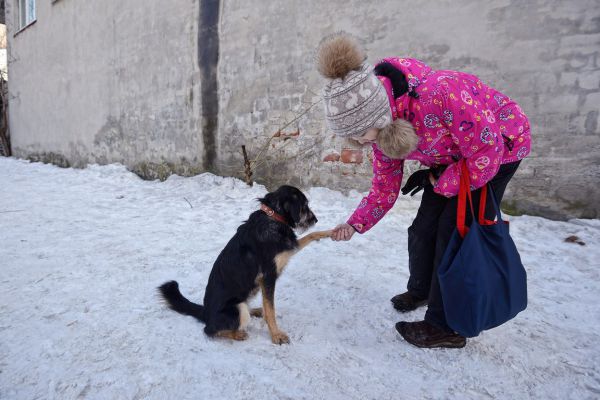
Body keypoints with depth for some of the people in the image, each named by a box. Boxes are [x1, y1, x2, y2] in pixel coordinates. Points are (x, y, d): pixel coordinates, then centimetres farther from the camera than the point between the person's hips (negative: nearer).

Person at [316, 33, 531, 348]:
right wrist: (356, 224, -17)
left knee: (455, 231, -10)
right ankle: (420, 290, 36)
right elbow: (385, 185, -7)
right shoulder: (379, 126, -17)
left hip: (499, 147, -6)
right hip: (450, 159, 7)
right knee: (424, 227, 8)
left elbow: (486, 156, -30)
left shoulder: (441, 93, -41)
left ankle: (444, 327, 6)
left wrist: (438, 184, -16)